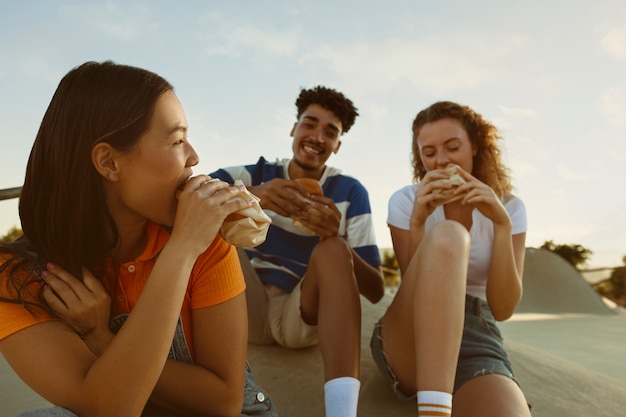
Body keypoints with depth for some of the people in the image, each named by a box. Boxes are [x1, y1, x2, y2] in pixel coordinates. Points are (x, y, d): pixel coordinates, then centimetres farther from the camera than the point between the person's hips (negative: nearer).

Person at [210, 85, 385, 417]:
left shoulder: (350, 192, -2)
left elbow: (376, 291, -9)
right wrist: (250, 195, -37)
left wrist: (337, 238, -28)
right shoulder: (258, 174, 1)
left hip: (307, 316, -1)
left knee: (332, 249, -30)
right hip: (251, 310, 1)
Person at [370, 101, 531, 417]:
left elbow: (502, 309, -3)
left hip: (478, 343, -1)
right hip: (407, 341, 2)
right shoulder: (405, 200, 4)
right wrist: (418, 219, -18)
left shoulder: (508, 207, 6)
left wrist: (501, 224, -13)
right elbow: (417, 287, -6)